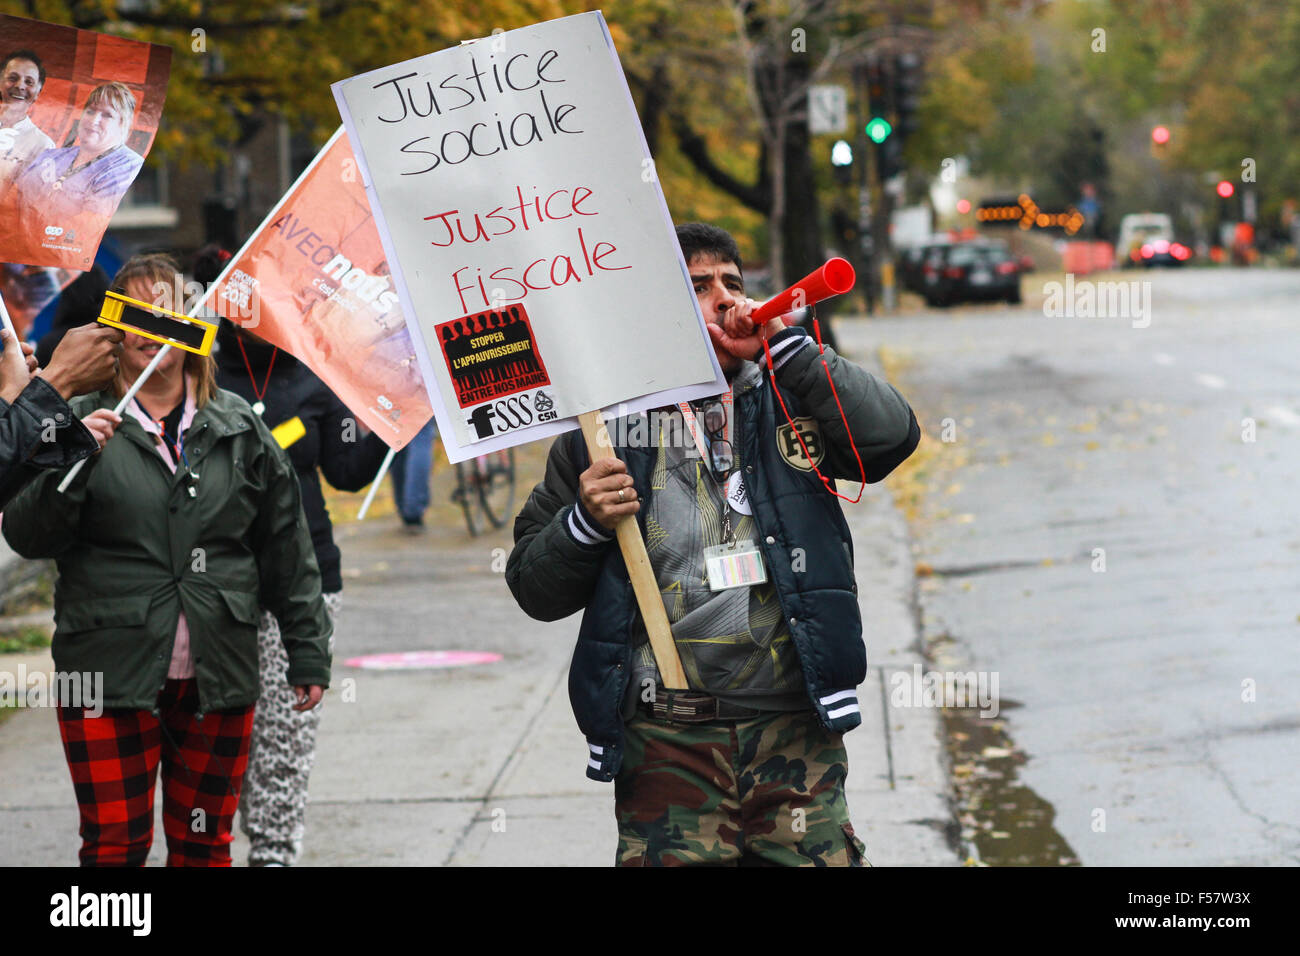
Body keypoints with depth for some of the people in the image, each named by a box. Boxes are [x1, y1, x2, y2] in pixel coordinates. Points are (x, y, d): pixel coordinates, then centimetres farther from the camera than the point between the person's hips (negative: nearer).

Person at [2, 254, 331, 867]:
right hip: (111, 677, -2)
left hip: (218, 678, 2)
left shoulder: (239, 428, 8)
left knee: (204, 842, 11)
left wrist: (307, 652, 7)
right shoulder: (80, 421, 1)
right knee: (114, 847, -1)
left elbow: (287, 551, 10)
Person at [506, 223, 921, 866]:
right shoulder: (604, 423, 6)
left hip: (796, 735, 1)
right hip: (668, 745, -1)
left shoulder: (786, 401, 11)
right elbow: (534, 590, 8)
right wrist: (585, 520, -12)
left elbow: (891, 437, -8)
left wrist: (783, 344, -8)